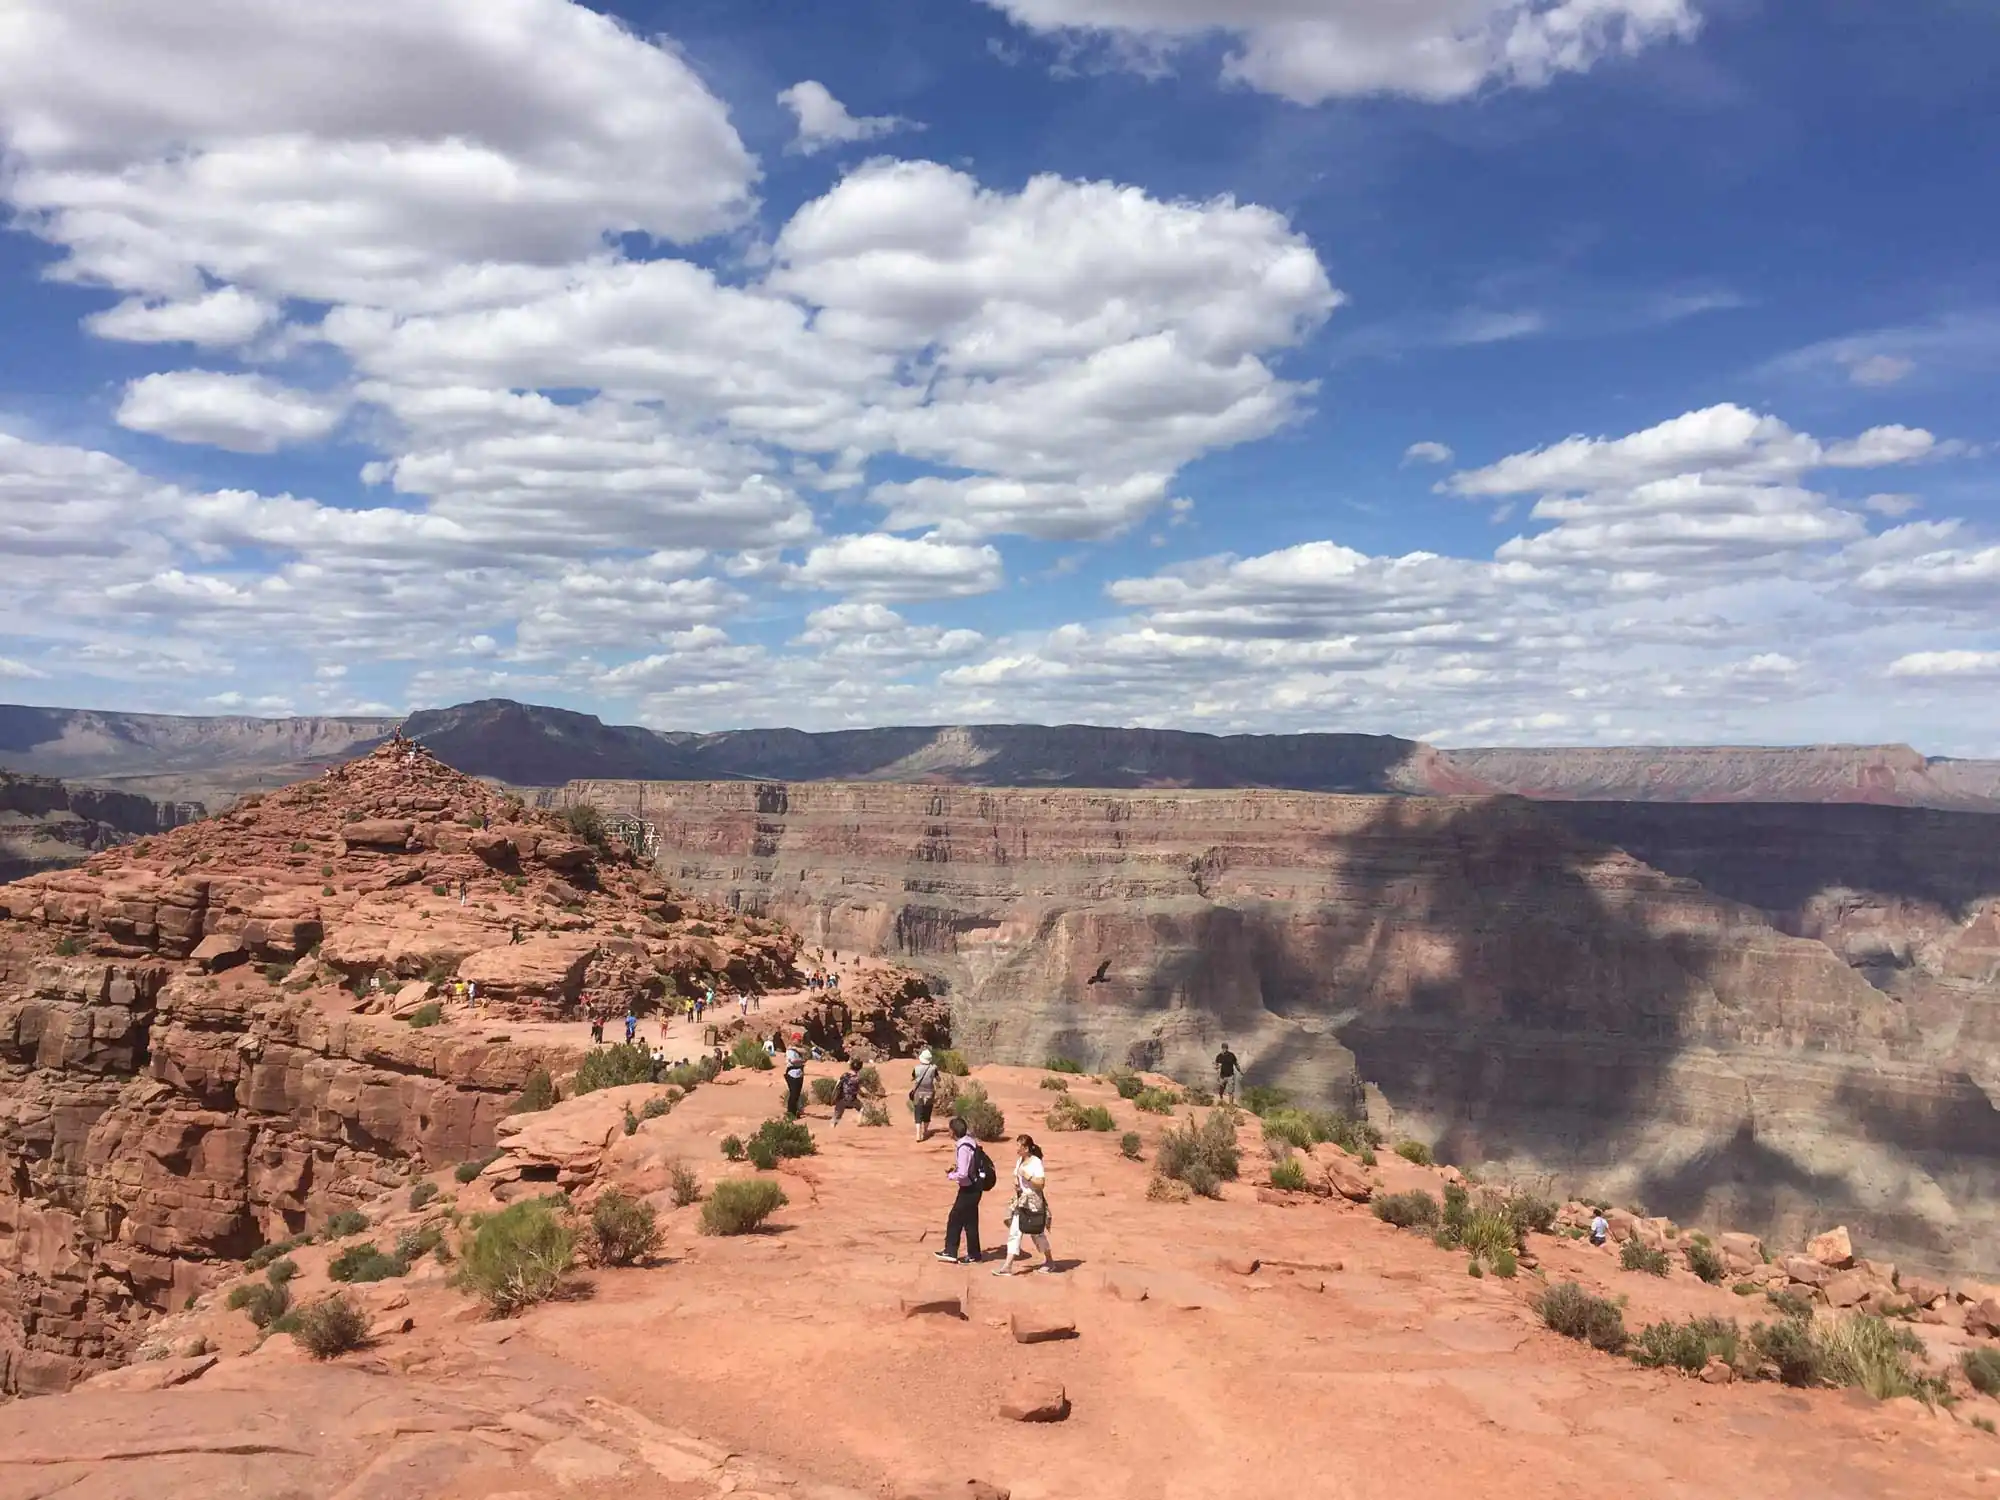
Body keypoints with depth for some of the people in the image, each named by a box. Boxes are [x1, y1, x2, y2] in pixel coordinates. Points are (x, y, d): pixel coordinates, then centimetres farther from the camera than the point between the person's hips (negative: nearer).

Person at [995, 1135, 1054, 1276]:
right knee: (1014, 1232, -1)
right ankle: (1008, 1266, -4)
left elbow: (1041, 1183, -21)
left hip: (1033, 1202, -7)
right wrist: (1016, 1184, 3)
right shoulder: (1019, 1161, 9)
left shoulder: (1036, 1162, -14)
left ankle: (1050, 1262, 26)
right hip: (1020, 1201, 7)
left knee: (1036, 1233, 6)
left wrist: (1027, 1176, -24)